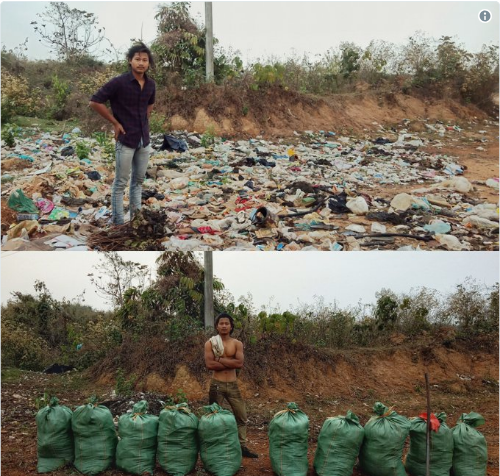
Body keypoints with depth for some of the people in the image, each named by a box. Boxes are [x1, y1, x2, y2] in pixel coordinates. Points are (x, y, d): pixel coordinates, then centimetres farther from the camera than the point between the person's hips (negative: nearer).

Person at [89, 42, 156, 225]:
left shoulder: (151, 84, 4)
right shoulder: (119, 83, -15)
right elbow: (95, 102, -13)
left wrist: (144, 122, 11)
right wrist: (115, 123, -10)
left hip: (144, 140, 6)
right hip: (126, 140, -6)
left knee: (138, 180, 14)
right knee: (121, 183, 1)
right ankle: (118, 223, 8)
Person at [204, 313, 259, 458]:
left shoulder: (237, 344, 2)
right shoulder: (210, 343, -3)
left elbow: (240, 363, -13)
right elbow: (209, 364, -16)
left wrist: (220, 359, -14)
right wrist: (230, 363, -14)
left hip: (232, 385, 2)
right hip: (217, 385, -2)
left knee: (242, 416, 5)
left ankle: (242, 447, 17)